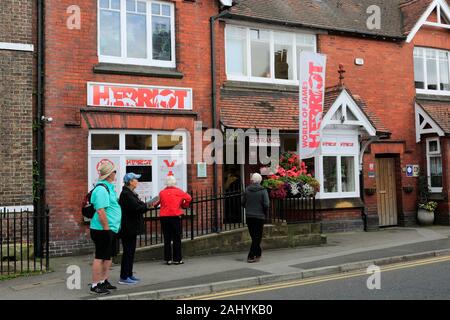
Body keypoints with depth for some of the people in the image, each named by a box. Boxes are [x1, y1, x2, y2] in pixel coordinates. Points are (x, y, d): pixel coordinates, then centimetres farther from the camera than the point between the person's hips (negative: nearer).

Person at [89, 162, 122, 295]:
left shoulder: (108, 187, 15)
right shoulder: (101, 189, -19)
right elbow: (100, 211, -25)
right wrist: (106, 228, -22)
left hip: (110, 229, 10)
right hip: (102, 229, -10)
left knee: (108, 256, 17)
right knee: (100, 257, -3)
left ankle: (104, 281, 29)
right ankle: (95, 286, 5)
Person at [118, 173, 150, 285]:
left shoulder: (130, 193, 16)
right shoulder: (126, 194, -17)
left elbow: (139, 206, 14)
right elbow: (136, 207, -24)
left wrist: (144, 206, -6)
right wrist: (146, 206, -7)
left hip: (132, 227, 10)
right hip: (128, 228, -10)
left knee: (130, 251, 14)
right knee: (128, 251, -5)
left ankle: (129, 275, 22)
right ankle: (124, 277, 1)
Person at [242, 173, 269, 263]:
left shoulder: (247, 190, 0)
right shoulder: (263, 191, -9)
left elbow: (243, 203, 5)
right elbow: (266, 205, -13)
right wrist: (265, 213, 5)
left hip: (249, 216, 4)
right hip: (259, 217, -3)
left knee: (254, 236, 15)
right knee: (257, 237, 3)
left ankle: (257, 254, 26)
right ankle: (251, 256, -4)